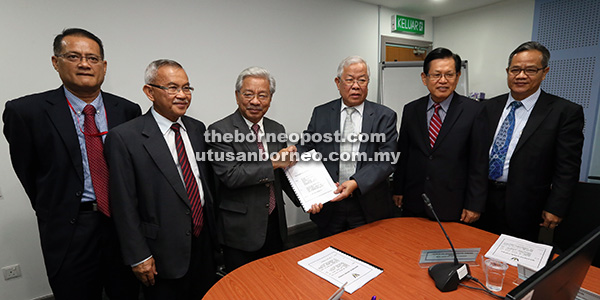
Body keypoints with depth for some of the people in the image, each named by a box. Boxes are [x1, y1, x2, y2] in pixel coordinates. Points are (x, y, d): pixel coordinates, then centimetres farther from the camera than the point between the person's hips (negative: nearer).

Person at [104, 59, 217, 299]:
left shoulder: (197, 128, 3)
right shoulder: (124, 138, -14)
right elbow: (124, 205, -12)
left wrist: (215, 231, 11)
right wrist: (138, 257, -10)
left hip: (205, 244, 5)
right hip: (163, 253, -5)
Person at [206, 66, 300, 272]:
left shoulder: (277, 129, 5)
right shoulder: (220, 131, -12)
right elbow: (230, 176, -22)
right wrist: (274, 162, -21)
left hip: (275, 225, 5)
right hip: (240, 229, -5)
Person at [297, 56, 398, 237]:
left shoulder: (384, 116, -1)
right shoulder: (320, 113, 4)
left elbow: (386, 161, -9)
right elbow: (305, 150, -1)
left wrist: (356, 183, -23)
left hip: (369, 207, -1)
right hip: (327, 204, 1)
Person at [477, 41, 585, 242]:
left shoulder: (565, 112, -6)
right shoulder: (490, 107, 5)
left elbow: (567, 169, -7)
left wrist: (555, 209, -10)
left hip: (523, 209, -3)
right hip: (483, 200, 4)